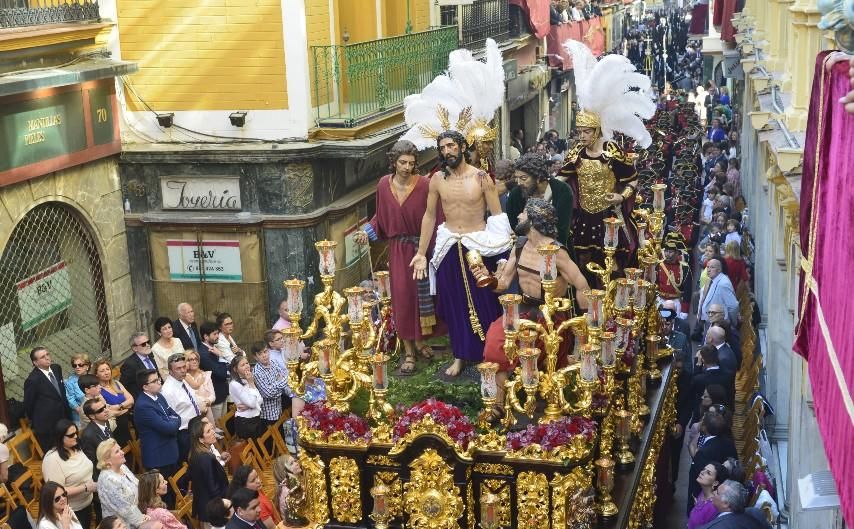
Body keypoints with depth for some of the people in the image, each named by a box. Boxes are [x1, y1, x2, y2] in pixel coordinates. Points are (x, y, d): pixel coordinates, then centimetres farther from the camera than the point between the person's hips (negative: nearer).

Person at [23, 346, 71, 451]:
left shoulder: (57, 369, 0)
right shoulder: (33, 380, -21)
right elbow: (28, 405, -9)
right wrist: (35, 421, 3)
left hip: (63, 419, 6)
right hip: (46, 425, -6)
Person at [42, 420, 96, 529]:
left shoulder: (76, 448, 0)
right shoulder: (52, 459, -25)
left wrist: (93, 483, 2)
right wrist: (85, 488, -26)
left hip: (87, 503, 8)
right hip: (70, 511, -8)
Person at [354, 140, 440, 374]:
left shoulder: (424, 185, -13)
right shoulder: (384, 185, -2)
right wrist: (367, 231, -2)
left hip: (421, 247, -2)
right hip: (398, 249, 2)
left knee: (421, 294, 9)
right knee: (402, 296, 0)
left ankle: (419, 341, 29)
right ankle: (408, 351, 7)